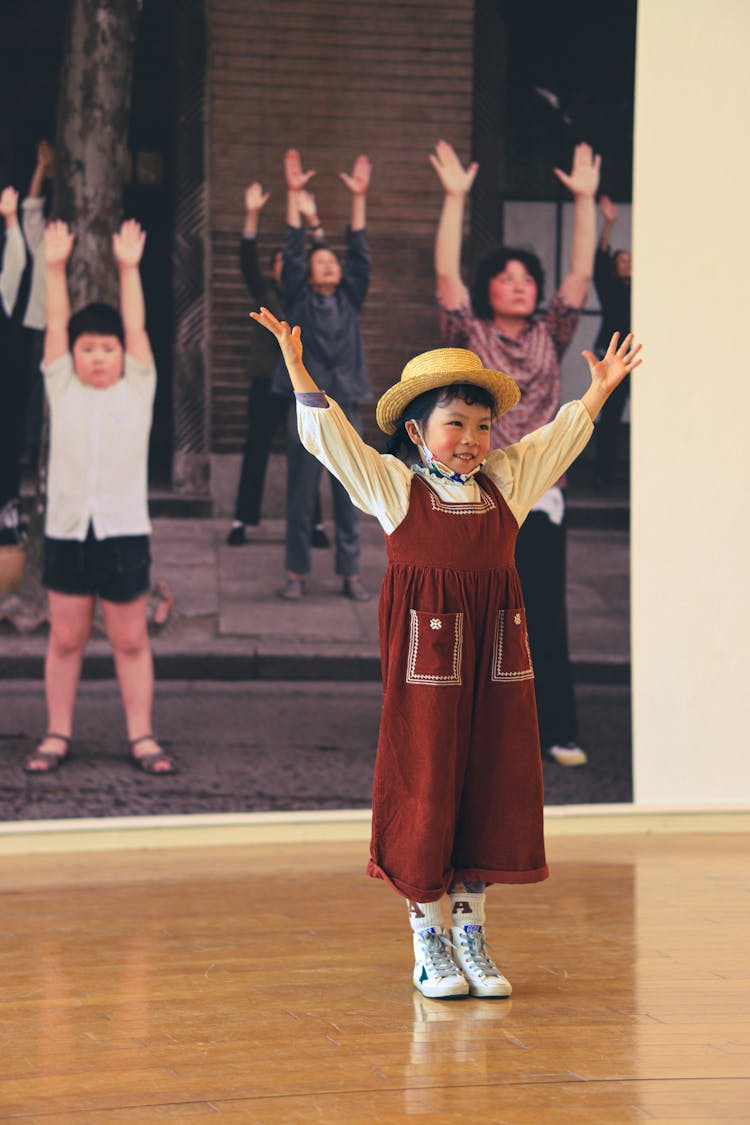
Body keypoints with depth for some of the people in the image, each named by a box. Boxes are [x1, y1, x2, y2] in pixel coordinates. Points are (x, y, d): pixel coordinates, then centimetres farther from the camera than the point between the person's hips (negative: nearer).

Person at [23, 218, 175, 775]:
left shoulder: (137, 390, 4)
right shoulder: (62, 390, 7)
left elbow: (137, 328, -2)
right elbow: (56, 327, 2)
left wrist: (129, 267, -6)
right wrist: (56, 268, -4)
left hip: (123, 531, -1)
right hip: (66, 530, 1)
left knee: (131, 641, 4)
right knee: (65, 639, 6)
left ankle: (142, 736, 10)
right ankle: (58, 735, 14)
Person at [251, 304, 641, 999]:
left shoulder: (506, 482, 13)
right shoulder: (392, 486, 1)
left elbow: (559, 438, 24)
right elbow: (329, 435, -2)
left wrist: (599, 391, 25)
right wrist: (296, 367, -8)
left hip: (497, 656, 5)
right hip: (426, 651, -4)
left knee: (490, 787, 6)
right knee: (425, 790, 0)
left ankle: (471, 940, 17)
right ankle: (429, 945, 11)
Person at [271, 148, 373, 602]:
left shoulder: (349, 300, 11)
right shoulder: (298, 300, 5)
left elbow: (360, 254, 4)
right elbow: (292, 251, -2)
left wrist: (359, 199, -2)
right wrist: (294, 196, -8)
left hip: (345, 408, 2)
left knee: (349, 497, 3)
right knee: (301, 497, 1)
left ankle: (351, 573, 9)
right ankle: (297, 572, 8)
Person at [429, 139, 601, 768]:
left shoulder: (549, 337, 10)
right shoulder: (470, 337, 3)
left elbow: (582, 274, 4)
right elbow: (446, 274, -8)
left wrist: (585, 199, -2)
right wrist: (455, 198, -14)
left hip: (541, 496, 2)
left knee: (545, 617, 4)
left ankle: (557, 732, 7)